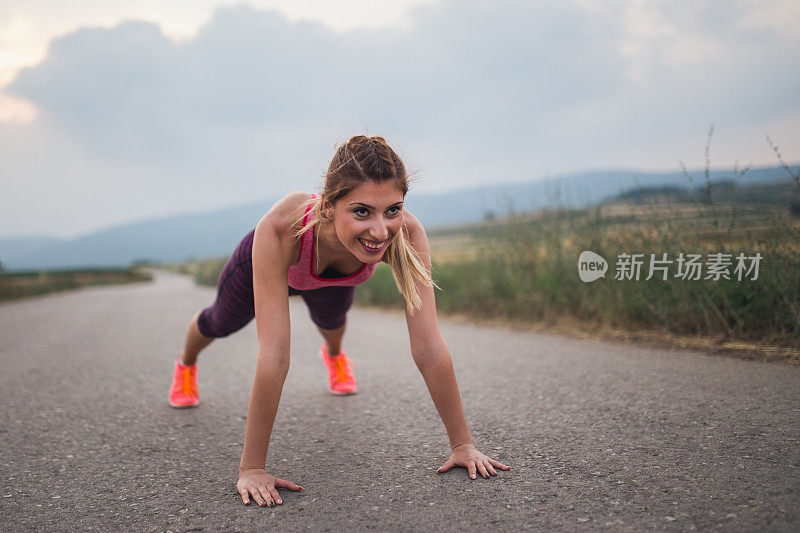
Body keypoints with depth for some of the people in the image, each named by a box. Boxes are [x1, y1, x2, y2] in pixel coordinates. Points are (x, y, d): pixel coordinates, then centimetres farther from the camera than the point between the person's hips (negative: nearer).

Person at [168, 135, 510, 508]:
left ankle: (334, 355, 73)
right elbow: (273, 356, -49)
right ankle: (186, 364, 66)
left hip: (333, 278, 2)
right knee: (222, 323, 30)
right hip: (270, 263, -1)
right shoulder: (281, 228, -50)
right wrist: (251, 468, -45)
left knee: (331, 320, 34)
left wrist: (462, 443, -37)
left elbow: (428, 345, -40)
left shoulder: (407, 234, -43)